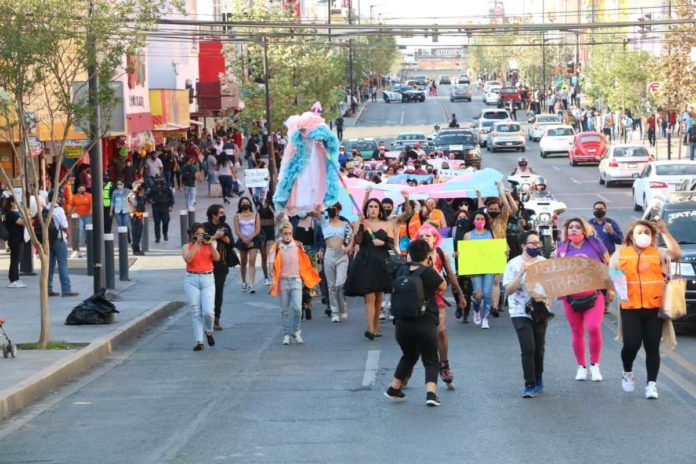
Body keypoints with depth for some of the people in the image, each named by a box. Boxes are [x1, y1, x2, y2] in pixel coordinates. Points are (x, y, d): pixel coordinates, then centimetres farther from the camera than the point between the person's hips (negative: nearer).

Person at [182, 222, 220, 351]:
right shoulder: (187, 247, 4)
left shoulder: (209, 245, 8)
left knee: (208, 312, -12)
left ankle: (208, 332, 19)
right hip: (192, 280, 0)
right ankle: (199, 341, 3)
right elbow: (188, 259, -16)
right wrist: (197, 243, -14)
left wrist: (210, 244, -14)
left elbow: (217, 258, -7)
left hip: (208, 279, 0)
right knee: (196, 312, -2)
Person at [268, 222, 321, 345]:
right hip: (282, 281, 0)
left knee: (297, 308, -9)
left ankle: (296, 332, 10)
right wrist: (273, 280, -13)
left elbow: (304, 263, 13)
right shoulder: (276, 248, 0)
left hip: (296, 280, 0)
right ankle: (286, 334, 15)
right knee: (285, 310, 5)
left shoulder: (297, 246, 4)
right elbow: (272, 265, -3)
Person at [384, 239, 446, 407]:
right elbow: (443, 286, 3)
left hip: (402, 322, 4)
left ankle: (394, 388, 30)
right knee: (430, 360, 6)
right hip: (425, 323, -4)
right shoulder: (428, 272, -11)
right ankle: (431, 393, -12)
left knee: (408, 355, 26)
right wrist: (434, 269, 8)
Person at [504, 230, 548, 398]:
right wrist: (521, 274, -23)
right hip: (521, 313, -4)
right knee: (528, 348, -13)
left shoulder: (544, 262, 5)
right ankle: (530, 385, -8)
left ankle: (538, 381, 25)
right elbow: (509, 290, -11)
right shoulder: (514, 264, -5)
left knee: (539, 349, 8)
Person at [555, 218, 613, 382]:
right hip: (571, 297, 2)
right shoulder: (562, 248, 6)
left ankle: (595, 365, -2)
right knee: (577, 333, 7)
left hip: (594, 294, -2)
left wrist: (610, 288, 5)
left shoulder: (595, 244, 1)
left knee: (594, 327, -17)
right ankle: (581, 367, 20)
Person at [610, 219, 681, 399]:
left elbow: (676, 254, -11)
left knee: (652, 347, 1)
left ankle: (651, 384, 9)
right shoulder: (620, 254, 9)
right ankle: (627, 373, 23)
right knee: (631, 345, -7)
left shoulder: (658, 253, 7)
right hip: (630, 308, 0)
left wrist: (664, 232, -14)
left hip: (655, 307, 0)